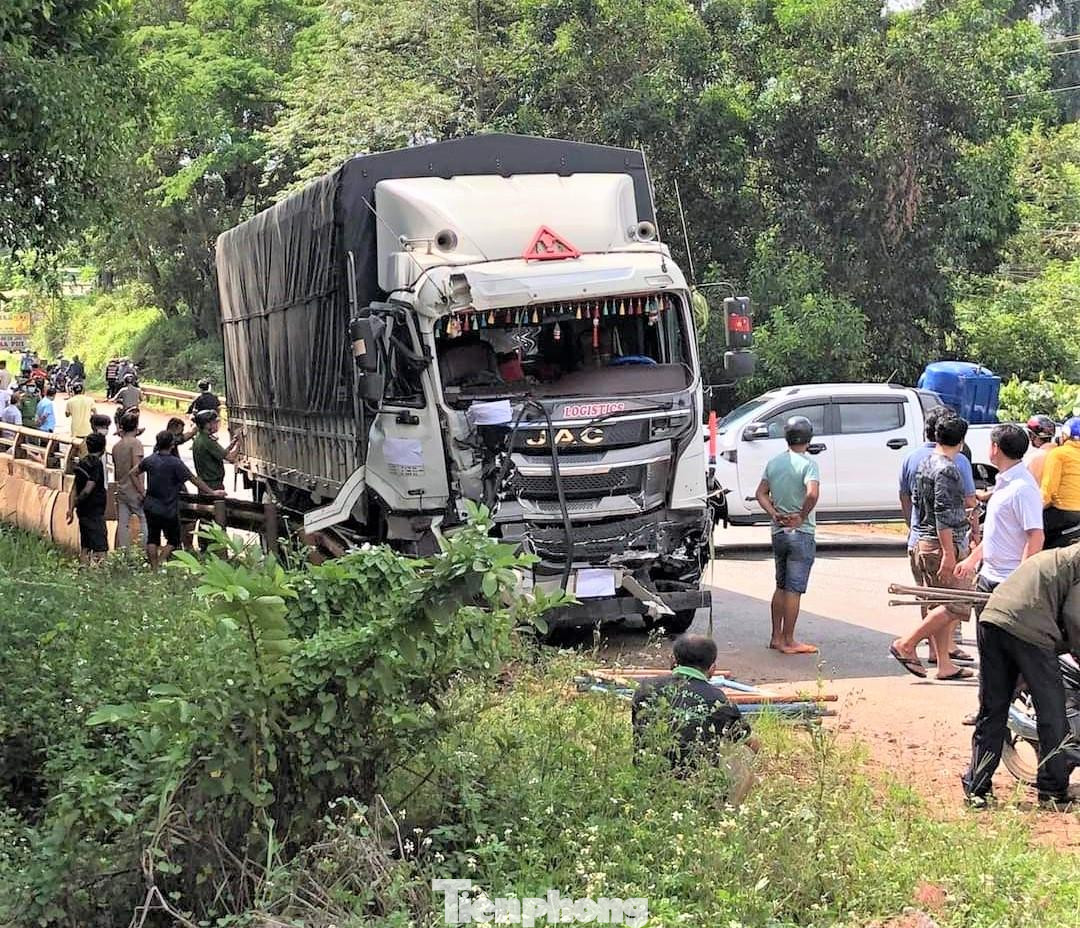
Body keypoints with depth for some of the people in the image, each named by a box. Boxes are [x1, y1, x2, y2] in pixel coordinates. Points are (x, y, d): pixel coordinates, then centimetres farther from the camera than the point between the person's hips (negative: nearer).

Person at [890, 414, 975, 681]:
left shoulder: (925, 465, 12)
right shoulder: (947, 469, -16)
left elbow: (916, 502, 21)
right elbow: (943, 513, -22)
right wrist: (948, 553, -23)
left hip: (924, 540, 10)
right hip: (943, 544, -10)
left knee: (941, 604, 12)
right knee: (958, 605, -8)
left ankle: (945, 664, 13)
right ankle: (906, 645, -6)